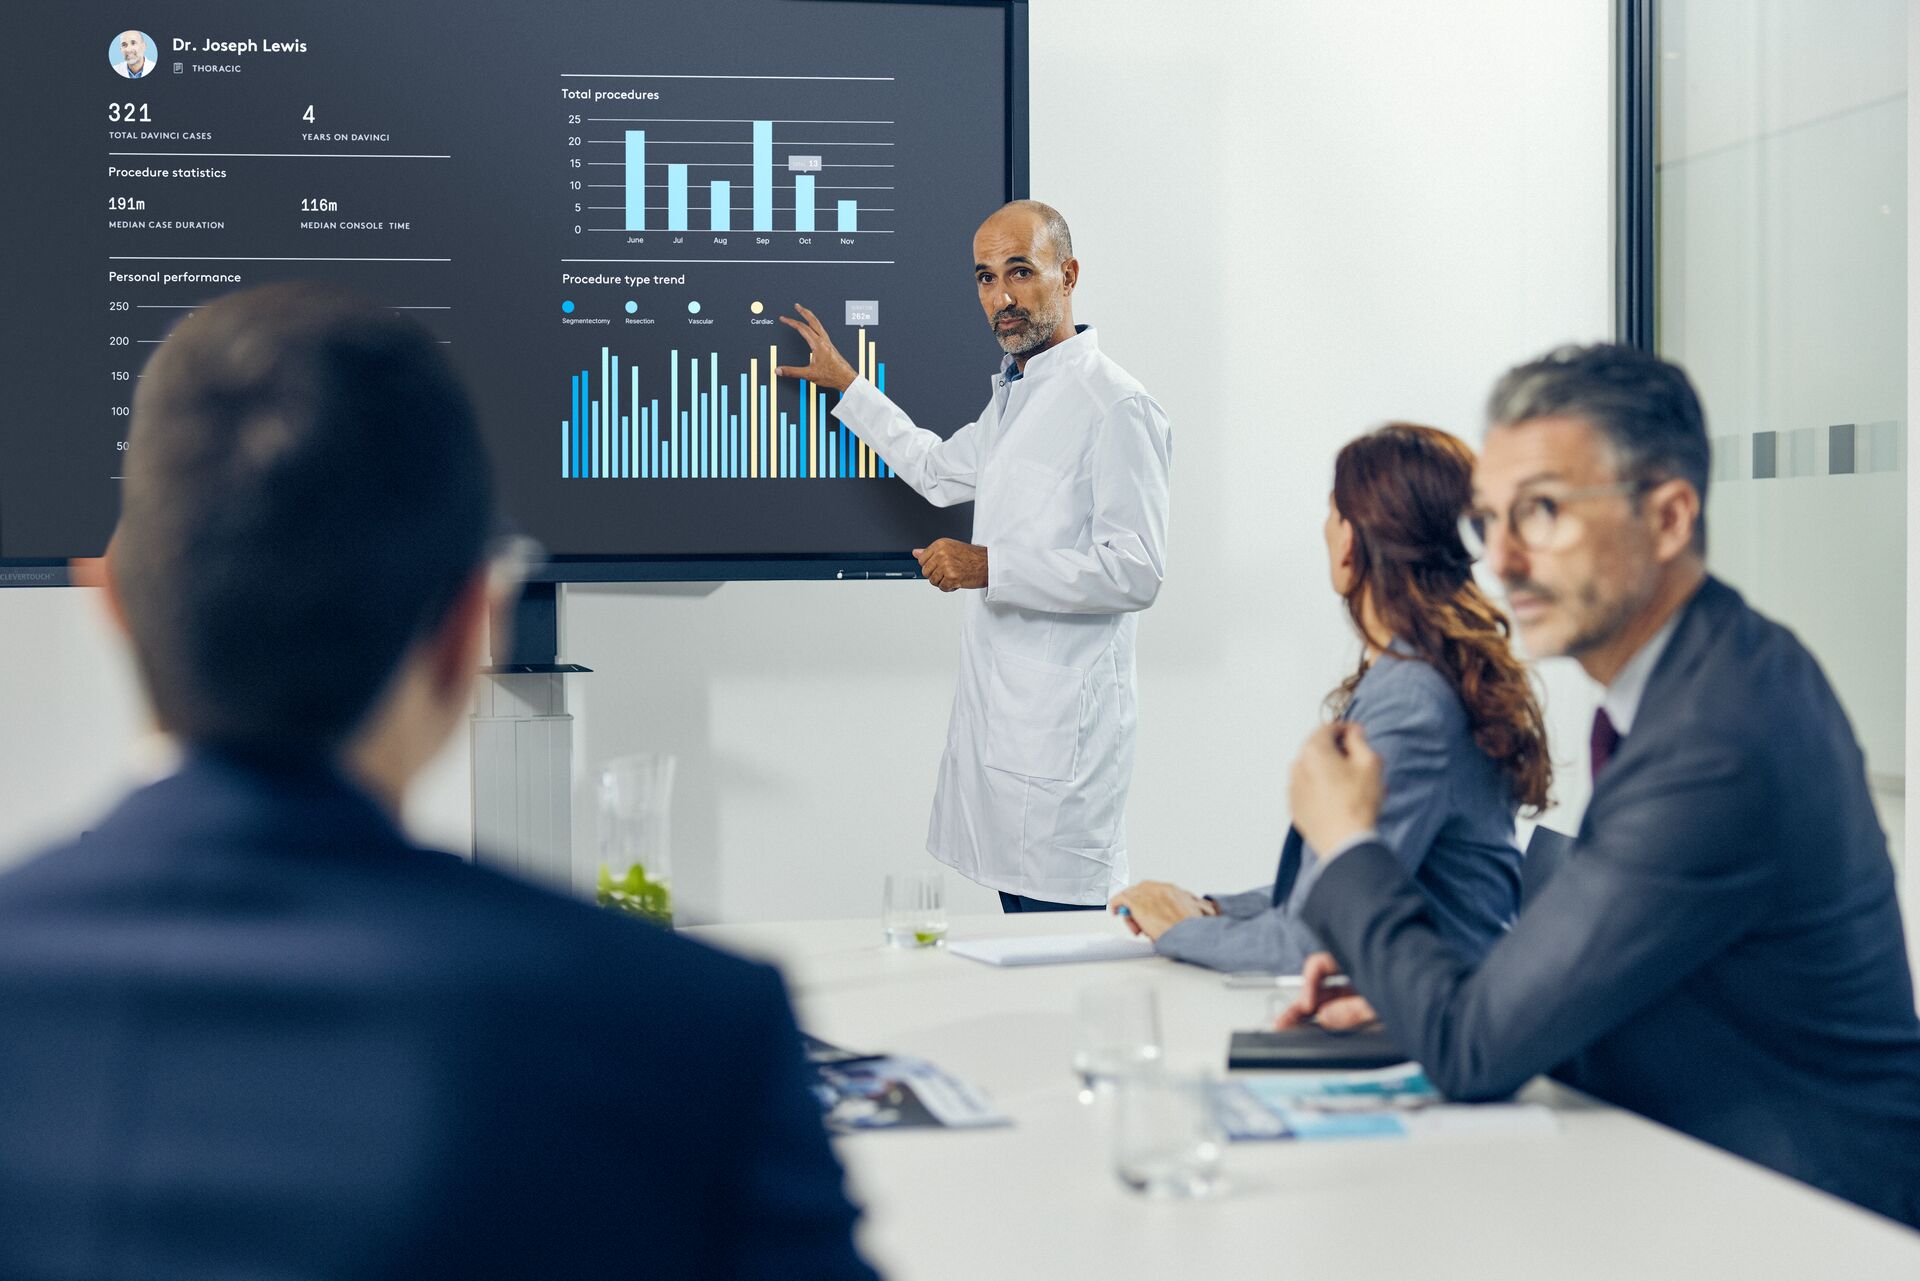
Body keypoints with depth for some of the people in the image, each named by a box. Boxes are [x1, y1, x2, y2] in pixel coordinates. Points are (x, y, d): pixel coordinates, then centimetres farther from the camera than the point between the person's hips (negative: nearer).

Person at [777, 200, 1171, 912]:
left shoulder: (1115, 407, -13)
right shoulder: (1011, 394, 18)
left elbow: (1136, 572, -18)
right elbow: (939, 471, 38)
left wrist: (991, 567, -19)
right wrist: (846, 385, 41)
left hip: (1061, 726, -9)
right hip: (997, 716, 9)